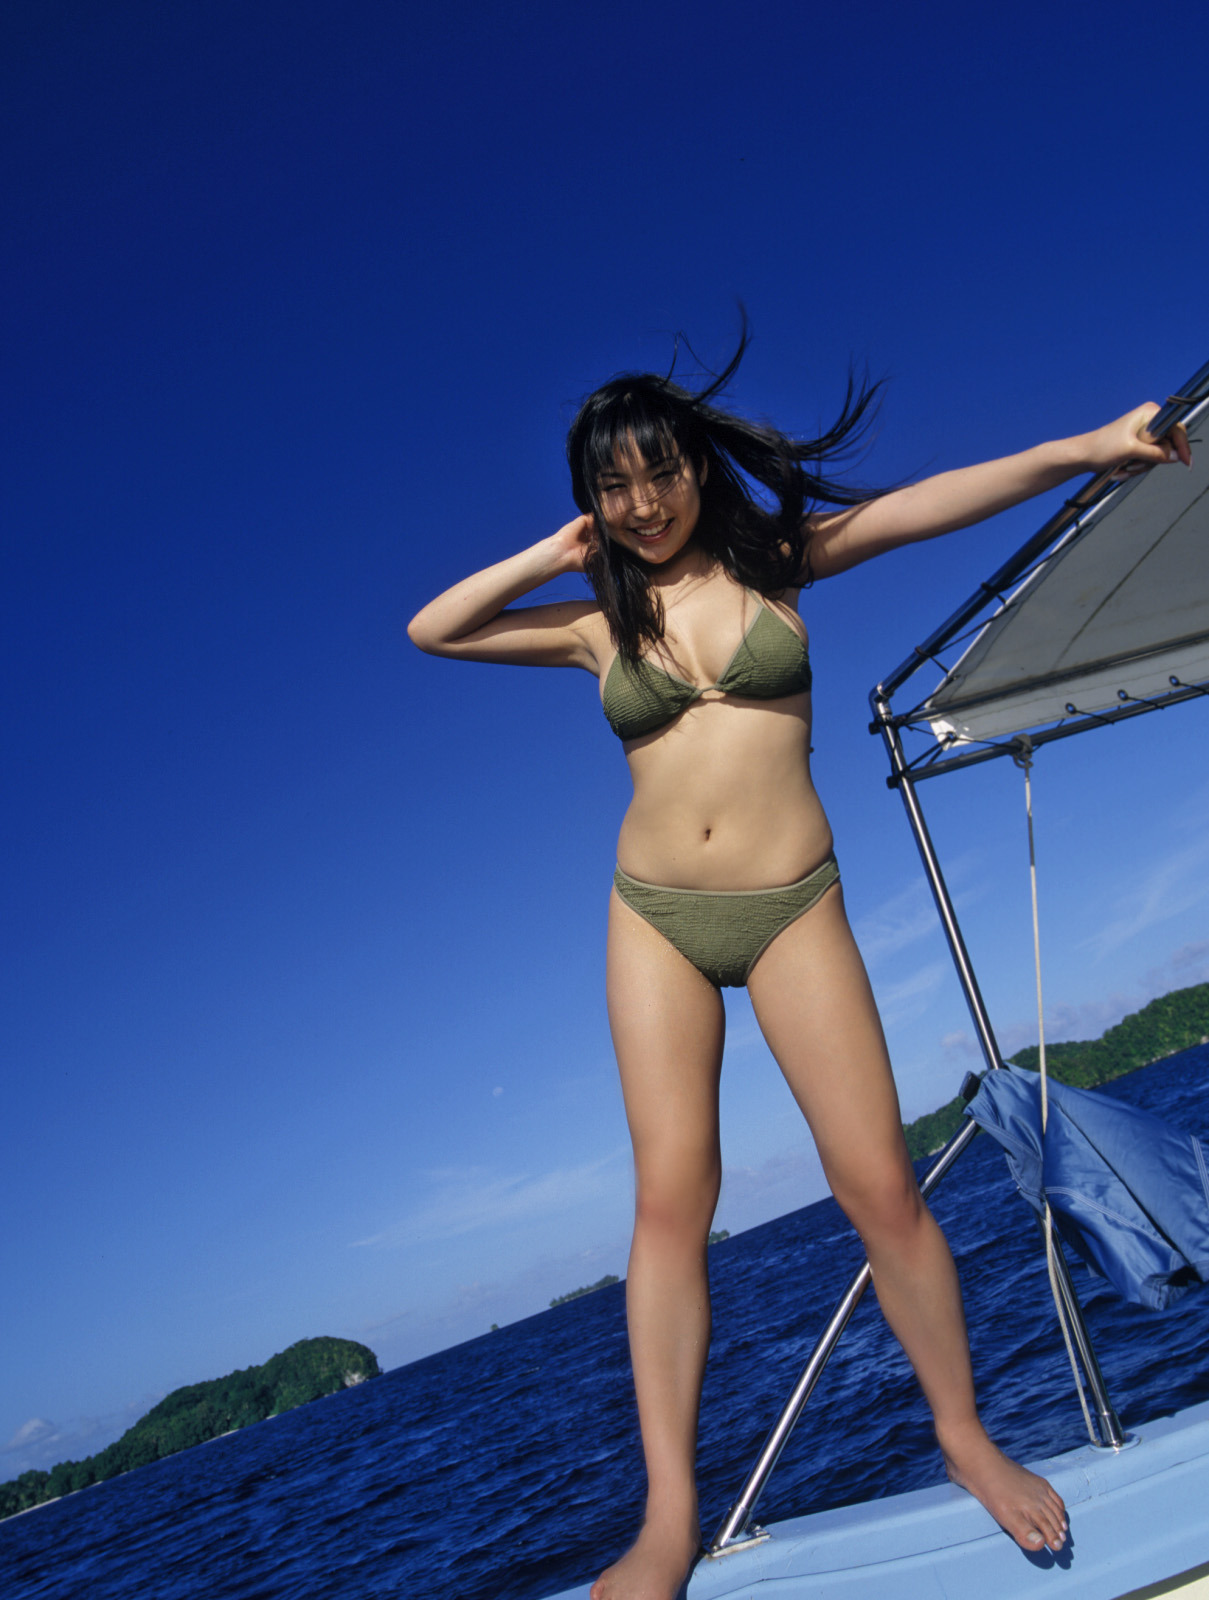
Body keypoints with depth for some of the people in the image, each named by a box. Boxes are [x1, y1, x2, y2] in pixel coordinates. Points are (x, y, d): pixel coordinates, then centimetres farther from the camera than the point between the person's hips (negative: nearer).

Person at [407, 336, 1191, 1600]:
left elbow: (936, 501, -5)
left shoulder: (775, 558, 4)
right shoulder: (600, 622, 8)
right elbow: (429, 630, 8)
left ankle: (964, 1436, 18)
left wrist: (1084, 449, -16)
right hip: (656, 917, 2)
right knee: (671, 1197, -5)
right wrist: (553, 554, 3)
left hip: (792, 908, -1)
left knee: (879, 1184, -5)